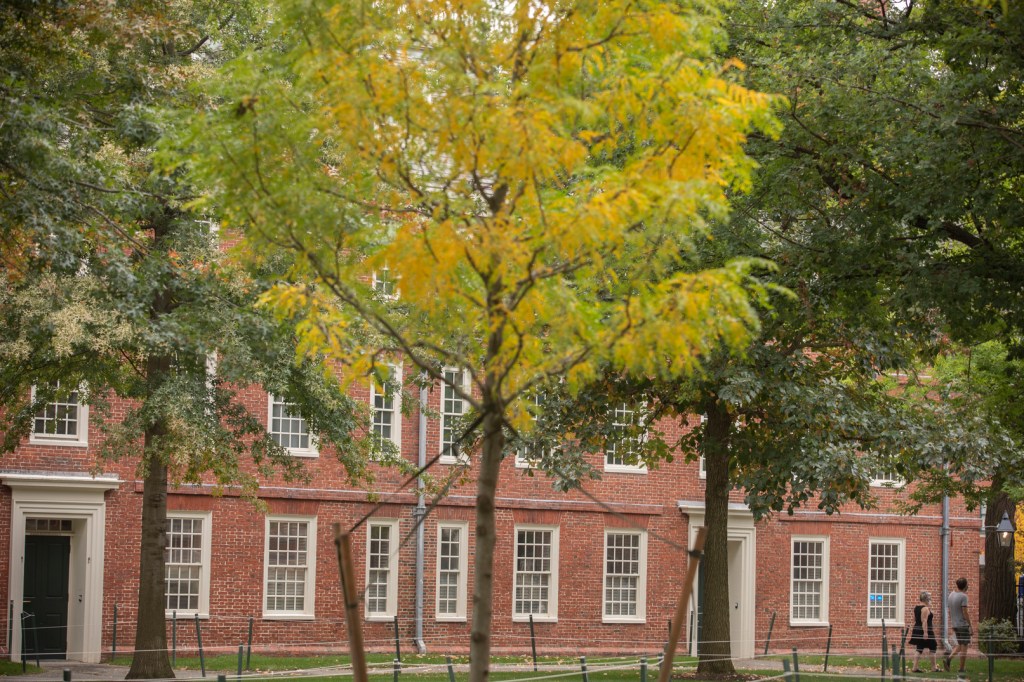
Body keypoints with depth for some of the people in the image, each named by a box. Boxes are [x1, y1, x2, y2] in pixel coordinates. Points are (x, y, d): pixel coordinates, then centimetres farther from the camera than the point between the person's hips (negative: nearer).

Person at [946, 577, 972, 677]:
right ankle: (961, 670, 3)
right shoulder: (963, 596, -14)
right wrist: (970, 625, -11)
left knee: (960, 645, 19)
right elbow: (965, 612, -17)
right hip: (963, 624, -7)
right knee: (964, 647, 0)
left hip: (954, 624, 7)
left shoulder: (951, 595, 8)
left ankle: (948, 659, -1)